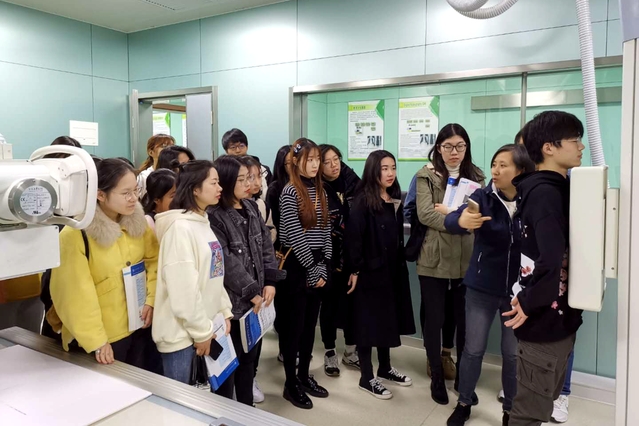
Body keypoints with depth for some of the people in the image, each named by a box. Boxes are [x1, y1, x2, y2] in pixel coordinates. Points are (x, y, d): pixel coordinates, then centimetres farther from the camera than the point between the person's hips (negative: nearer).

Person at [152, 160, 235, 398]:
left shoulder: (203, 222, 9)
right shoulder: (180, 227, -19)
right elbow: (183, 288, -22)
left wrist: (225, 312, 8)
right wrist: (201, 331, -16)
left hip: (207, 325, 9)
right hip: (183, 330, -8)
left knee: (225, 381, 18)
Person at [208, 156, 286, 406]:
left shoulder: (251, 207, 8)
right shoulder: (213, 216, -15)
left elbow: (266, 245, 8)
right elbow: (225, 261, -19)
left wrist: (270, 281, -2)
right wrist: (252, 292, -14)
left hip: (256, 298, 7)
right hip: (232, 301, -7)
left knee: (251, 354, 17)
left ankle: (247, 408, 33)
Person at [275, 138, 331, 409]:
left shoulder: (320, 191, 9)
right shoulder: (290, 192, -11)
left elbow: (326, 231, 8)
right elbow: (295, 237, -15)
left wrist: (323, 269, 0)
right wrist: (312, 271, -11)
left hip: (317, 266, 6)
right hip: (296, 266, -6)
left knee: (310, 324, 15)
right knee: (293, 325, 4)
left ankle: (304, 376, 29)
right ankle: (291, 383, 17)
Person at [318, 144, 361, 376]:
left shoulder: (352, 181, 1)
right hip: (329, 257, -3)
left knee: (352, 300, 12)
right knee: (330, 303, 8)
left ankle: (350, 351, 29)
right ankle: (330, 354, 24)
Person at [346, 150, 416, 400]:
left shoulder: (395, 200, 9)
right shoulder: (363, 201, -13)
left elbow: (399, 237, 13)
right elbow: (353, 236, -18)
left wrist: (401, 262, 11)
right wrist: (356, 269, -18)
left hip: (392, 269, 7)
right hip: (370, 270, -7)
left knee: (387, 318, 16)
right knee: (369, 321, 2)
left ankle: (385, 369, 33)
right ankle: (367, 378, 15)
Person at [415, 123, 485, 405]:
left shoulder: (475, 176, 9)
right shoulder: (427, 176, -1)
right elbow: (425, 214, -13)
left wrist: (450, 212, -15)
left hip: (467, 260, 3)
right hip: (434, 259, -3)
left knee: (466, 320, 12)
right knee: (434, 319, 9)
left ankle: (463, 377, 31)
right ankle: (437, 377, 26)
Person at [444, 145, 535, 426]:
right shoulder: (483, 196, -10)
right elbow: (450, 221, -25)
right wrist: (461, 221, -48)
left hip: (518, 289, 0)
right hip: (482, 287, 0)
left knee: (513, 353, 14)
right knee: (473, 349, 10)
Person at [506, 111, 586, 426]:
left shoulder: (556, 188, 10)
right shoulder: (545, 192, -21)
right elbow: (552, 259, -34)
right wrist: (531, 304, -22)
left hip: (558, 316, 9)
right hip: (546, 318, -9)